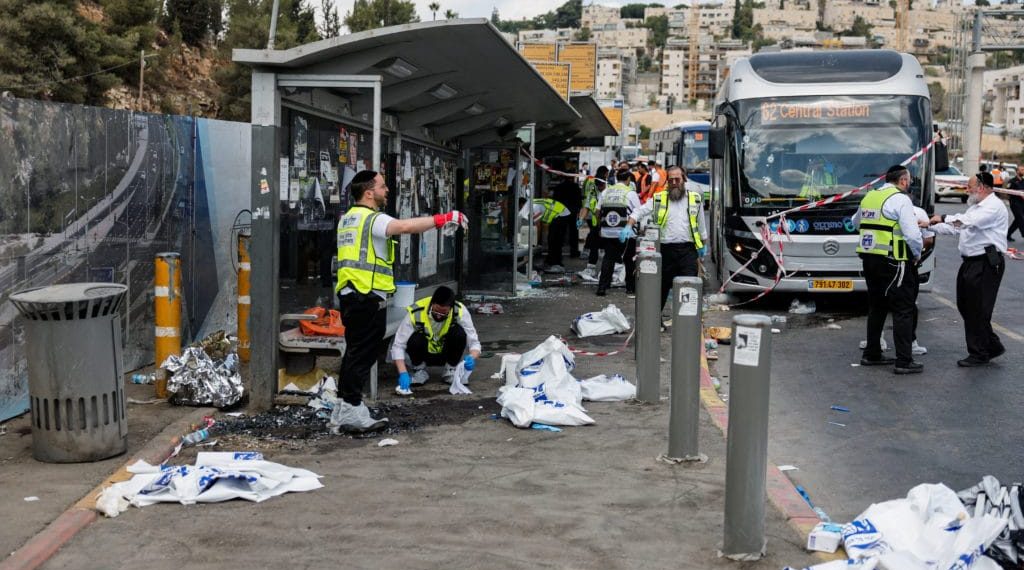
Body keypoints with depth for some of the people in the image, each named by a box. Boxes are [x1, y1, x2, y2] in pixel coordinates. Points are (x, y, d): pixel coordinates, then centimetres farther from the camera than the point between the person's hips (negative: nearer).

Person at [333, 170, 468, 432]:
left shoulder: (348, 218, 19)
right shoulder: (372, 219, -12)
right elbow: (405, 226, -28)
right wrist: (443, 218, -25)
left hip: (349, 293, 10)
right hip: (368, 296, -9)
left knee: (355, 352, 14)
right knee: (362, 353, -6)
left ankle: (343, 410, 18)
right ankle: (351, 410, -4)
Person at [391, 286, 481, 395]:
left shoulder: (460, 311, -25)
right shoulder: (416, 313, -28)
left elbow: (474, 342, -21)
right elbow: (398, 346, -26)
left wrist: (472, 358, -44)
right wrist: (403, 373, -38)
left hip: (446, 353, 1)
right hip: (424, 355, -1)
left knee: (459, 333, -29)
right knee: (415, 338, -34)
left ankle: (451, 370, -6)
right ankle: (419, 371, -5)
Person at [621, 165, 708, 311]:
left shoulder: (695, 198, 9)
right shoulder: (658, 199, 6)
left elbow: (701, 223, 18)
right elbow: (638, 212, 4)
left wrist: (703, 244, 21)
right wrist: (628, 227, -14)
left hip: (688, 249, -1)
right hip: (666, 249, 1)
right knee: (662, 285, 11)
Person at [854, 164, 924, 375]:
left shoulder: (869, 197, 12)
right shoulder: (901, 199, -11)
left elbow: (856, 221, 30)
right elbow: (912, 234, -17)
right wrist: (917, 255, 0)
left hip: (869, 259, 8)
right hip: (892, 261, -8)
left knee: (876, 306, 19)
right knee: (904, 310, -3)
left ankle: (871, 354, 25)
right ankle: (904, 361, -4)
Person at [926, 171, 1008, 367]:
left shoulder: (994, 206, -11)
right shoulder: (976, 207, 22)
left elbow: (969, 221, -27)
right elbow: (956, 227, 23)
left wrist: (944, 218, -23)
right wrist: (931, 225, 14)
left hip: (986, 263, -10)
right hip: (971, 262, 10)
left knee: (978, 310, -4)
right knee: (965, 306, 11)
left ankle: (979, 354, 6)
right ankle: (992, 346, 23)